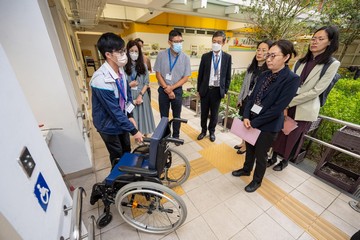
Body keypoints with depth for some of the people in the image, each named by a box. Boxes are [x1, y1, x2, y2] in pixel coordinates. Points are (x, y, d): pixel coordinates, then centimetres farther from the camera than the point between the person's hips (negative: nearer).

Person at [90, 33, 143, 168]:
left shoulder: (120, 70, -6)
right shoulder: (101, 80, -31)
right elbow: (115, 111, -28)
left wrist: (130, 116, -2)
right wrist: (134, 131, -22)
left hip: (121, 119, 7)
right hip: (108, 124, -6)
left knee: (127, 150, 23)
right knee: (117, 156, 14)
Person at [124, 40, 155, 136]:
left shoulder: (143, 65, 3)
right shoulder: (124, 66, -4)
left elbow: (146, 83, 1)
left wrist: (140, 95, -9)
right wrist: (129, 85, -17)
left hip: (142, 95, 2)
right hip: (129, 96, -1)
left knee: (143, 116, 10)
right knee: (132, 116, 6)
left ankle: (145, 135, 28)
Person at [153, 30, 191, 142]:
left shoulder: (185, 58, -4)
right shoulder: (161, 55, -5)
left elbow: (186, 77, -5)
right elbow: (158, 74, -4)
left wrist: (171, 88, -13)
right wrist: (167, 89, -12)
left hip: (177, 90, 0)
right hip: (163, 90, 0)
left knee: (176, 116, 13)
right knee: (164, 116, 11)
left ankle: (176, 136, 32)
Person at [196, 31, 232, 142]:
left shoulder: (227, 57, 1)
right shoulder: (205, 56, 0)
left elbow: (228, 75, 4)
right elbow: (200, 74, 3)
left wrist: (225, 90, 1)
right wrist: (198, 89, 3)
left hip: (218, 90, 0)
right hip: (205, 89, 1)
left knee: (214, 113, 12)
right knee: (204, 112, 11)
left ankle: (212, 131, 32)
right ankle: (203, 130, 31)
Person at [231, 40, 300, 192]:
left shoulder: (292, 79, -15)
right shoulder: (264, 75, 4)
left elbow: (277, 108, -20)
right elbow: (252, 97, 4)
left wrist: (254, 122, -18)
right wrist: (246, 117, -9)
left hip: (268, 125, -5)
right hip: (251, 121, 6)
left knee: (260, 155, 12)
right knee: (249, 148, 21)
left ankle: (257, 180, 36)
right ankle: (246, 169, 47)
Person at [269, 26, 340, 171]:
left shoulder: (332, 65, -6)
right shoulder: (301, 61, 7)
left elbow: (316, 91, -14)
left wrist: (289, 103, -16)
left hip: (304, 109, -4)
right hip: (287, 106, 4)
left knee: (293, 138, 10)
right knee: (279, 133, 10)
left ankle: (285, 161, 32)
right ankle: (274, 158, 29)